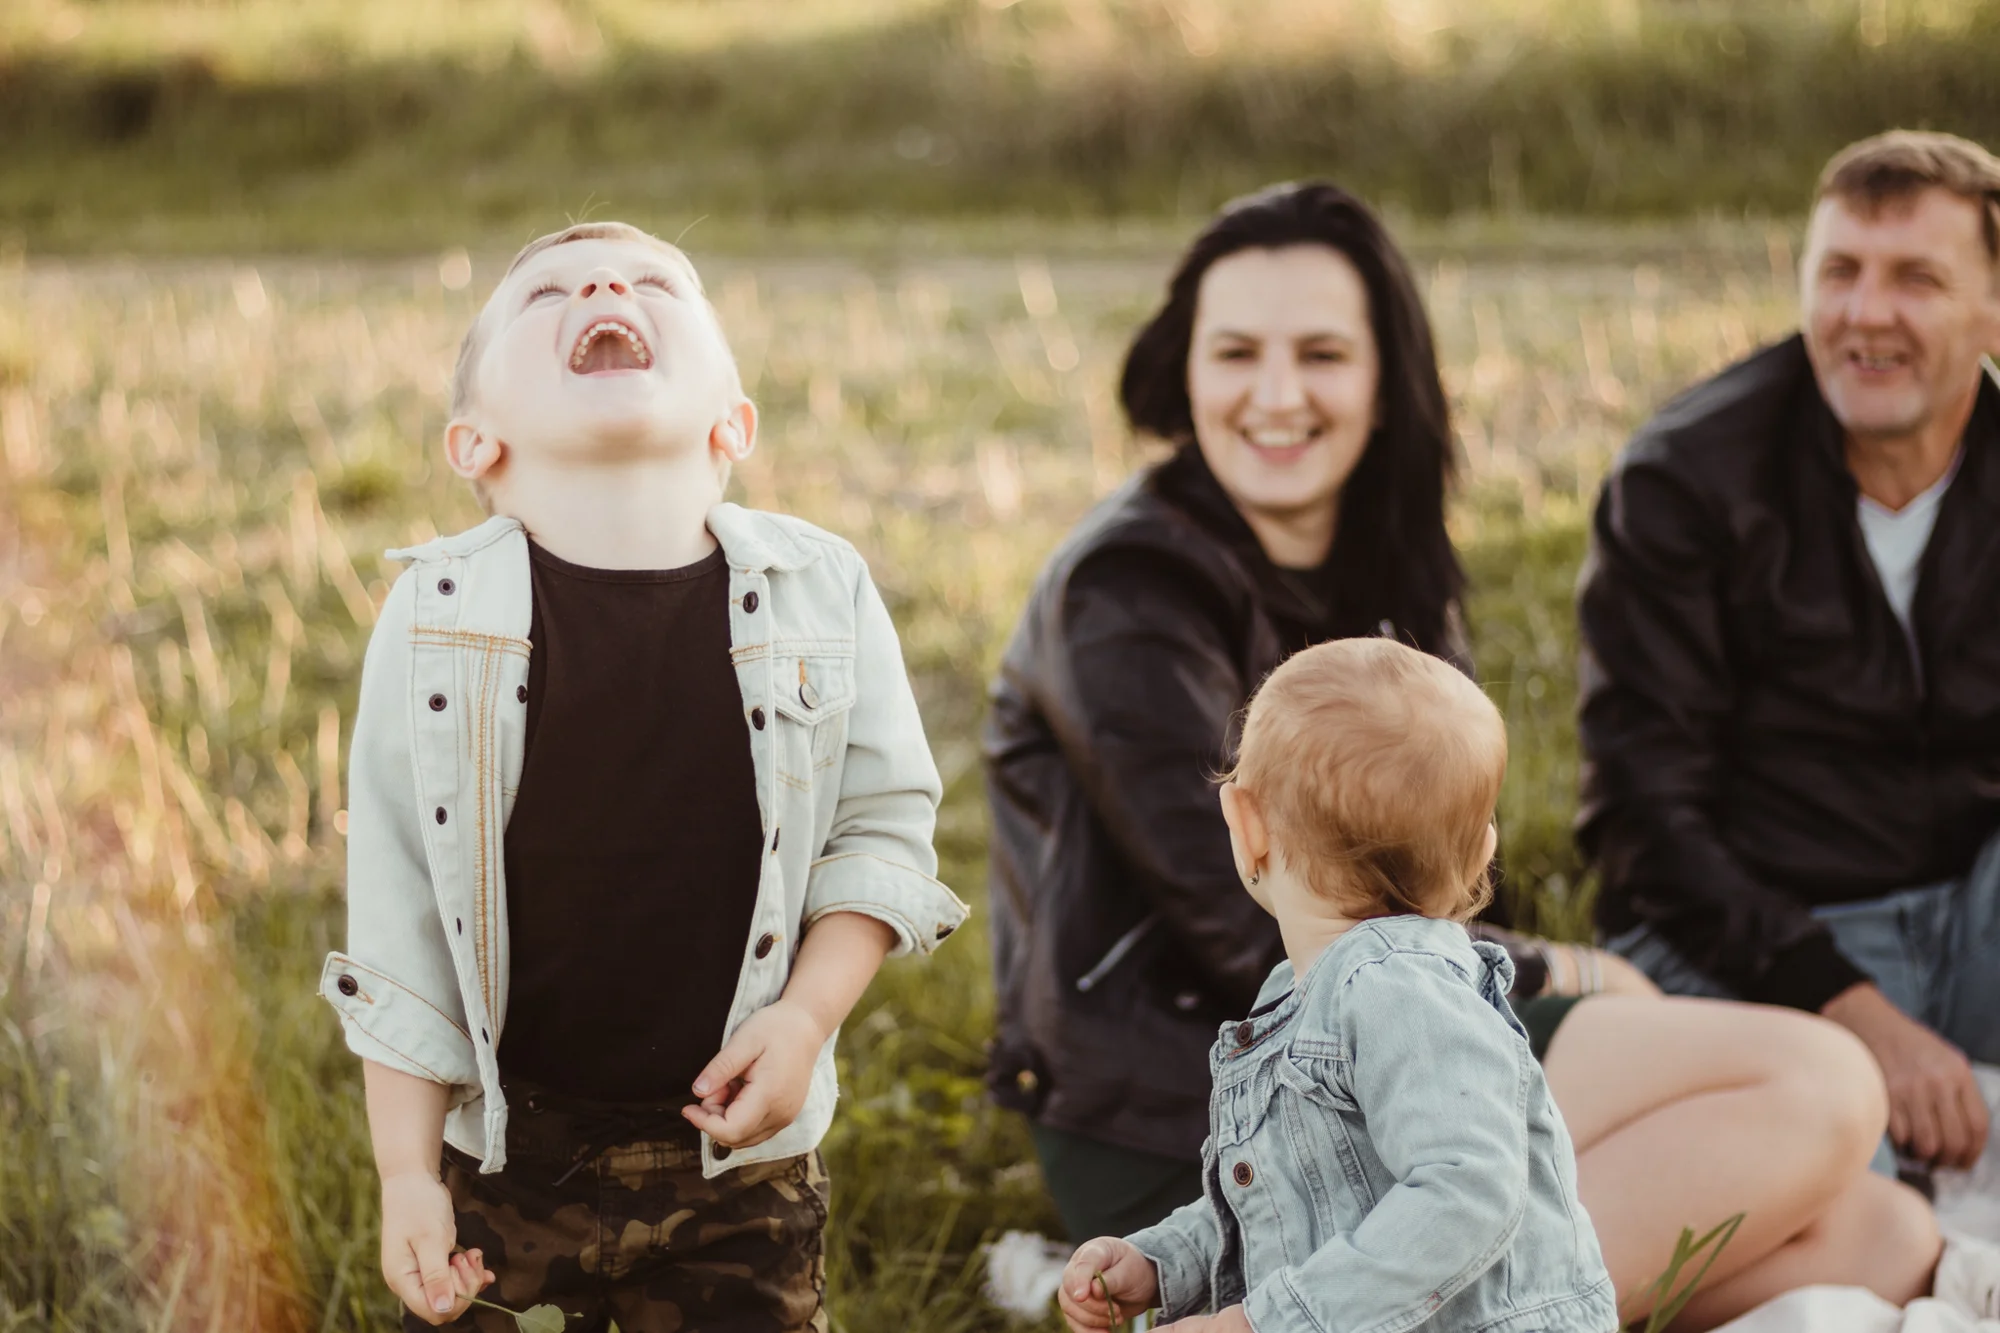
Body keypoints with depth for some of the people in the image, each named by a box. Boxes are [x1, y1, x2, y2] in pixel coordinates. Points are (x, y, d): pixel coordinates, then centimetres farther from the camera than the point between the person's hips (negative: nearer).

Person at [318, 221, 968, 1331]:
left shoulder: (821, 594, -5)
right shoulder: (439, 614, -7)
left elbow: (885, 827, 5)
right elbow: (396, 922, -4)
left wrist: (807, 1014, -11)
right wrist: (405, 1174, -5)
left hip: (739, 1165, 1)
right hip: (505, 1159, 0)